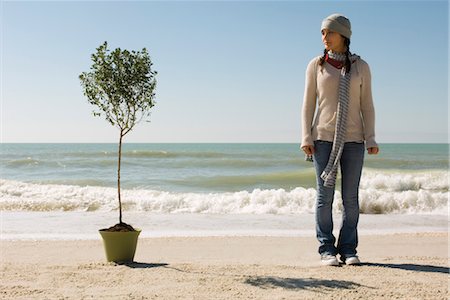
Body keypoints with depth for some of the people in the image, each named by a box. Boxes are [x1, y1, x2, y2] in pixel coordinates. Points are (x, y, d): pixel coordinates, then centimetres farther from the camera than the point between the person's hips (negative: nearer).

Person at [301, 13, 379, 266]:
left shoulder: (360, 66, 5)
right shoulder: (316, 65, 4)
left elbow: (367, 105, 5)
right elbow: (308, 104, 4)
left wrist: (371, 139, -4)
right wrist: (306, 138, -6)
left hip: (353, 139, 1)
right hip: (324, 138, 0)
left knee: (351, 197, 1)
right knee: (325, 195, -2)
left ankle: (348, 250, 11)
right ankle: (327, 250, 7)